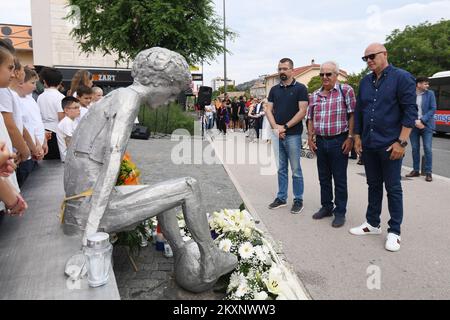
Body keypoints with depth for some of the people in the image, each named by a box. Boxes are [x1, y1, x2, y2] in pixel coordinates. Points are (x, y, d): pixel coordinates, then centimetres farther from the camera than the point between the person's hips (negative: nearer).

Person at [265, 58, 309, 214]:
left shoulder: (300, 88, -3)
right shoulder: (274, 89, 12)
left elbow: (302, 111, -10)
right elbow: (269, 110, 8)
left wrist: (285, 127, -14)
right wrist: (275, 126, -10)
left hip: (293, 135, -4)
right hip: (277, 134, 5)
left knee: (295, 170, 3)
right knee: (281, 169, 12)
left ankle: (298, 200, 14)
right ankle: (281, 198, 22)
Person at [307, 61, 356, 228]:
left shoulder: (345, 90, -5)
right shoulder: (315, 95, 10)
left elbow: (352, 115, -8)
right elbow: (310, 118, 14)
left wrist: (350, 137, -13)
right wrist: (310, 137, 5)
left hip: (339, 141, -5)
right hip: (320, 141, 5)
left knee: (340, 179, 4)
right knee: (324, 178, 15)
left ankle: (340, 212, 16)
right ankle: (326, 207, 29)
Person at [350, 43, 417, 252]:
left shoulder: (401, 78, -6)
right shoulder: (365, 82, 11)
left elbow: (410, 111, -11)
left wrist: (401, 142, -16)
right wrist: (357, 137, 10)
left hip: (390, 145, -5)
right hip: (368, 145, 6)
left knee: (393, 188, 3)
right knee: (373, 185, 14)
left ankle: (394, 231, 13)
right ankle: (372, 223, 26)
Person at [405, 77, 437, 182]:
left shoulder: (430, 94, 3)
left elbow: (433, 109, -3)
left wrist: (422, 120, -13)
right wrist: (415, 121, -13)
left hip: (426, 125, -1)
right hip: (413, 125, 1)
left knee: (427, 149, -3)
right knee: (415, 148, 7)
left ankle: (428, 172, 4)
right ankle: (415, 170, 18)